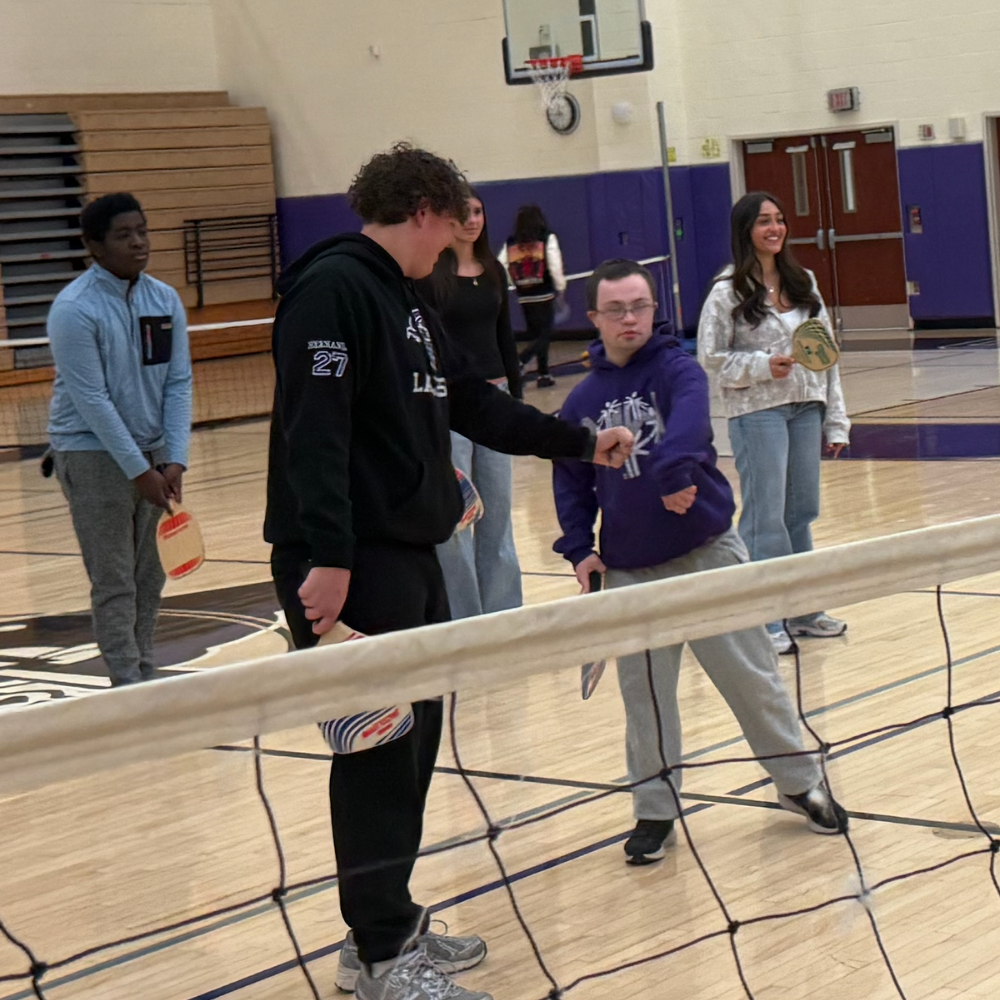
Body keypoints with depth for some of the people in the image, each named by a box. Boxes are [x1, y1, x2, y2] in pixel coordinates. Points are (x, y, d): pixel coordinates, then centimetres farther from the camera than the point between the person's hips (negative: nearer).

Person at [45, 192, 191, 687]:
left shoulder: (165, 300, 3)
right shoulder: (74, 309, -14)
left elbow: (178, 384, 2)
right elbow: (93, 400, -17)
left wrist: (174, 461, -9)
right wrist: (139, 470, -18)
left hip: (152, 451, 6)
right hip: (93, 453, -5)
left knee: (150, 576, 8)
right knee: (114, 580, -3)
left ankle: (146, 677, 18)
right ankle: (127, 686, 2)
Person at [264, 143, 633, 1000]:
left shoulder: (406, 302, 18)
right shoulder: (333, 288, -13)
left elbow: (474, 406, 26)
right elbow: (312, 430, -22)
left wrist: (582, 443, 29)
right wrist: (327, 558, -29)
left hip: (410, 556, 10)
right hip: (350, 566, -10)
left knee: (411, 741, 14)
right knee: (378, 750, -5)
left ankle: (389, 927, 25)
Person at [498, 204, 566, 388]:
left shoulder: (510, 244, 3)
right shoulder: (547, 239, -5)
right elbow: (555, 267, -11)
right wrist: (560, 287, -1)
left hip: (524, 297, 4)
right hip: (544, 295, -4)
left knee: (536, 335, 16)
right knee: (543, 336, -1)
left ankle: (544, 374, 19)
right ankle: (518, 363, -22)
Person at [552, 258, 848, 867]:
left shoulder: (676, 369, -6)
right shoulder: (583, 401, 5)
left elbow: (688, 420, -28)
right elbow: (571, 481, 13)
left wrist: (674, 471, -45)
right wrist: (579, 548, 1)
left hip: (708, 552, -3)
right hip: (630, 571, 3)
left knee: (751, 675, 4)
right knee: (645, 697, 8)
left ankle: (802, 783, 22)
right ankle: (655, 811, 22)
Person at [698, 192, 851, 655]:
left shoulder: (803, 282, 10)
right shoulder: (728, 291, -6)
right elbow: (711, 357, -5)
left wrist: (835, 420, 8)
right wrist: (763, 365, -19)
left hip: (806, 408, 5)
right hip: (756, 412, -5)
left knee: (802, 512, 11)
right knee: (765, 517, -4)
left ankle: (804, 608, 23)